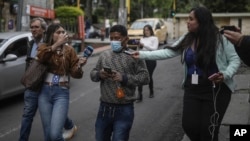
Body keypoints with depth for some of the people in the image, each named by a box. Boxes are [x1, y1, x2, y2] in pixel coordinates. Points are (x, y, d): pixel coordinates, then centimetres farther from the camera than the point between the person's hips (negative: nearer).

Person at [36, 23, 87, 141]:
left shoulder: (69, 50, 2)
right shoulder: (44, 47, 6)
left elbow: (74, 73, -3)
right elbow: (41, 57, -18)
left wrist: (79, 65, -22)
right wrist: (56, 44, -21)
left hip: (61, 92, -2)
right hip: (44, 92, 2)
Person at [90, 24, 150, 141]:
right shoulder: (104, 55, 10)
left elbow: (145, 77, -9)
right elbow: (92, 74, 13)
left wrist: (124, 78, -21)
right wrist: (99, 74, -10)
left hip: (124, 109, -5)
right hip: (104, 107, 5)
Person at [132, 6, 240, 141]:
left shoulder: (219, 39, -11)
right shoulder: (187, 39, 3)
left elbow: (235, 59, -6)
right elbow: (168, 52, 2)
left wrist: (225, 75, -24)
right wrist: (142, 54, -3)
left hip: (215, 90, -5)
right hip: (192, 89, 5)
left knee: (208, 129, -1)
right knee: (189, 125, 2)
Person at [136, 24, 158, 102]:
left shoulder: (154, 38, -1)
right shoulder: (142, 38, 13)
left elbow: (154, 48, -13)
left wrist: (144, 45, -19)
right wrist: (139, 46, -5)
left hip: (151, 59, -3)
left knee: (149, 76, 7)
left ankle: (151, 92, 31)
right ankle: (139, 95, -9)